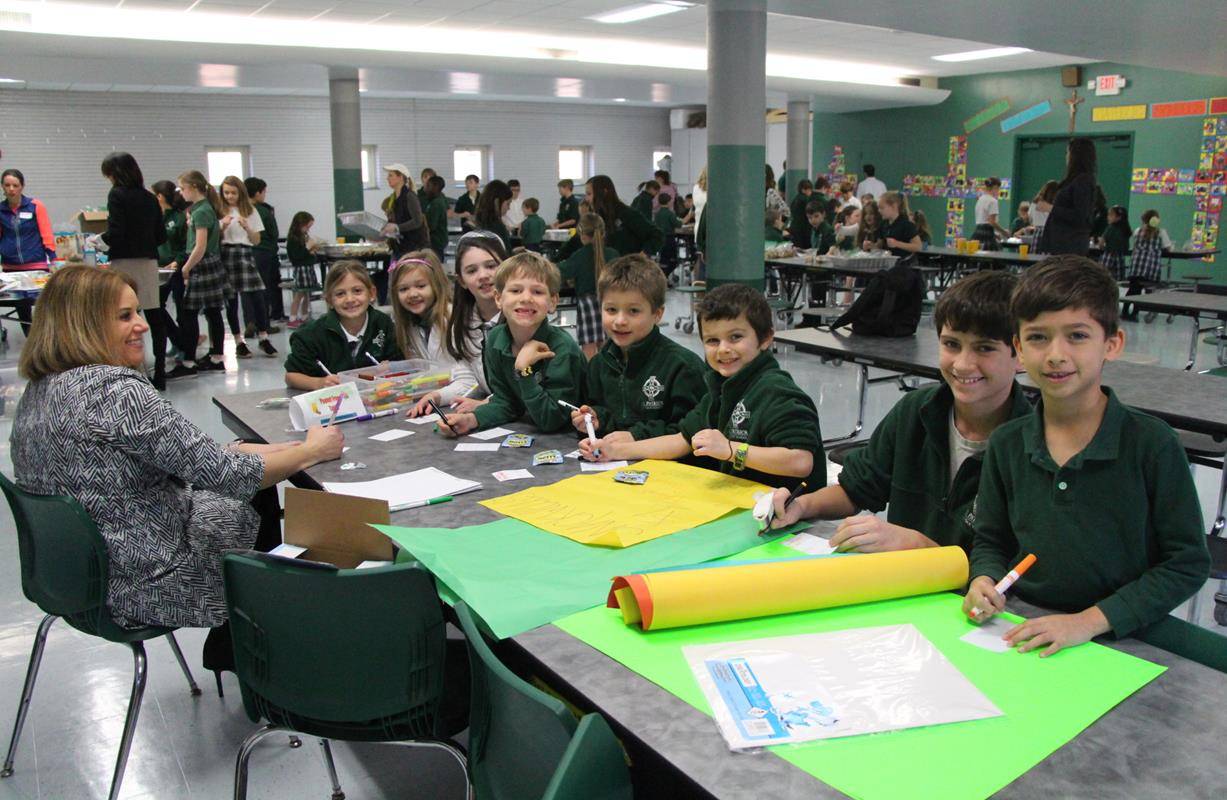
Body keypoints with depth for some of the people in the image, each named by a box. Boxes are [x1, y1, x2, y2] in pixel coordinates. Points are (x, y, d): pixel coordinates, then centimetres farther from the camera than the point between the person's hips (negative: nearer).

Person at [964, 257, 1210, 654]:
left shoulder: (1152, 443, -8)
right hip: (1020, 631, 3)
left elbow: (1188, 562, -6)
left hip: (1120, 641, -2)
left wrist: (1090, 620, -15)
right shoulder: (1007, 444, 2)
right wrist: (983, 581, -7)